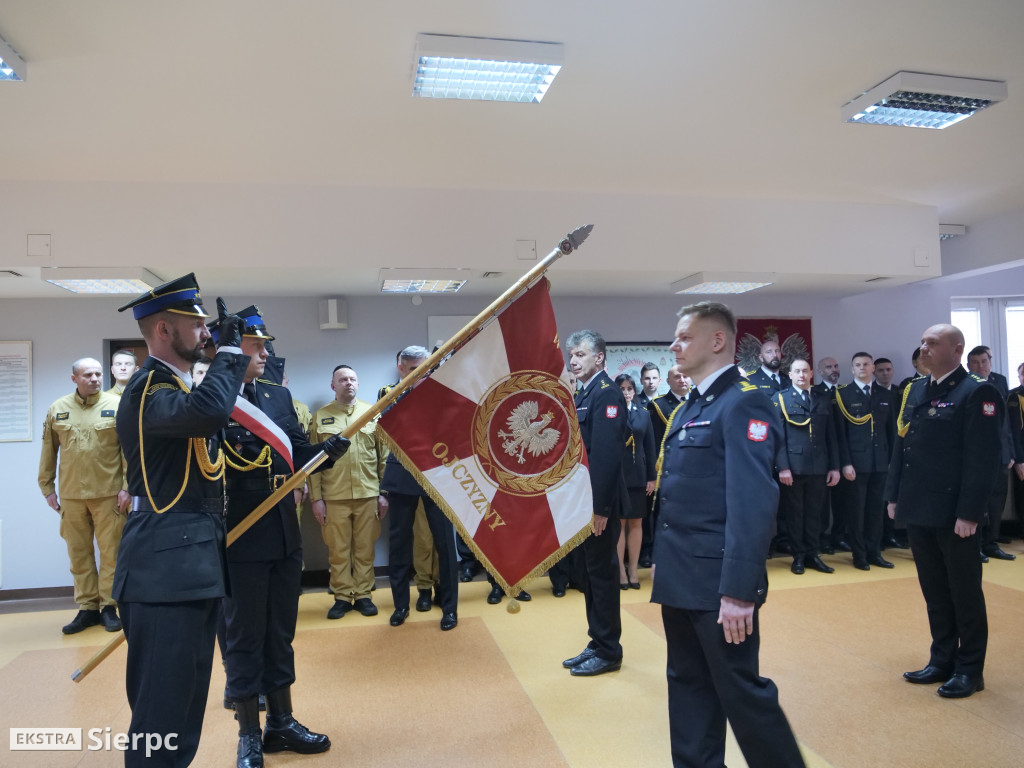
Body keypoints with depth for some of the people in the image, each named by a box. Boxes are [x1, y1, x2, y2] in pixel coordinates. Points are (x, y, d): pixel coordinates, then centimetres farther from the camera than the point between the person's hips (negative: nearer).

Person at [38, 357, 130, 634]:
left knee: (110, 552, 4)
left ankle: (108, 607, 16)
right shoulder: (57, 409, 5)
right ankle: (87, 608, 21)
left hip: (108, 494, -2)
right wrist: (47, 488, 8)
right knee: (79, 554, 10)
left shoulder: (117, 406, -3)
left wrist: (127, 487, -10)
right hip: (71, 496, 3)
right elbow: (49, 452, 10)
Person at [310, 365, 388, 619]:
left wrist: (385, 493, 2)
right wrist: (316, 498, -1)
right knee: (338, 550, 6)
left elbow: (384, 455, 6)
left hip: (368, 494, 1)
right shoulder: (321, 416, 5)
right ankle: (342, 596, 19)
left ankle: (363, 594, 19)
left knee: (364, 549, 7)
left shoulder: (373, 413, 6)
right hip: (334, 496, 0)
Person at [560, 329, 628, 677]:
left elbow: (606, 455, -22)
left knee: (602, 574, 2)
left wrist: (600, 507, -24)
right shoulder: (583, 395, 14)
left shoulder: (606, 394, -15)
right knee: (590, 573, 16)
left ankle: (608, 652, 16)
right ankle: (598, 644, 28)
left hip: (599, 503, -9)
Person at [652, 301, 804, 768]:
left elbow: (753, 502, -22)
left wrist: (738, 590, -25)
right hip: (681, 578, 9)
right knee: (688, 685, 18)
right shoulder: (689, 408, 14)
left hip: (716, 582, -8)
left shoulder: (744, 404, -14)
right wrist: (663, 559, 17)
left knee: (741, 690, 4)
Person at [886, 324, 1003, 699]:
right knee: (934, 590, 16)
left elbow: (983, 458, -16)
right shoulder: (915, 390, 11)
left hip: (954, 514, -7)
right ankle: (942, 660, 29)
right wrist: (894, 496, 9)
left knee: (964, 592, 8)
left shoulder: (977, 393, -11)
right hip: (919, 511, 7)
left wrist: (969, 513, -19)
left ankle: (970, 669, 22)